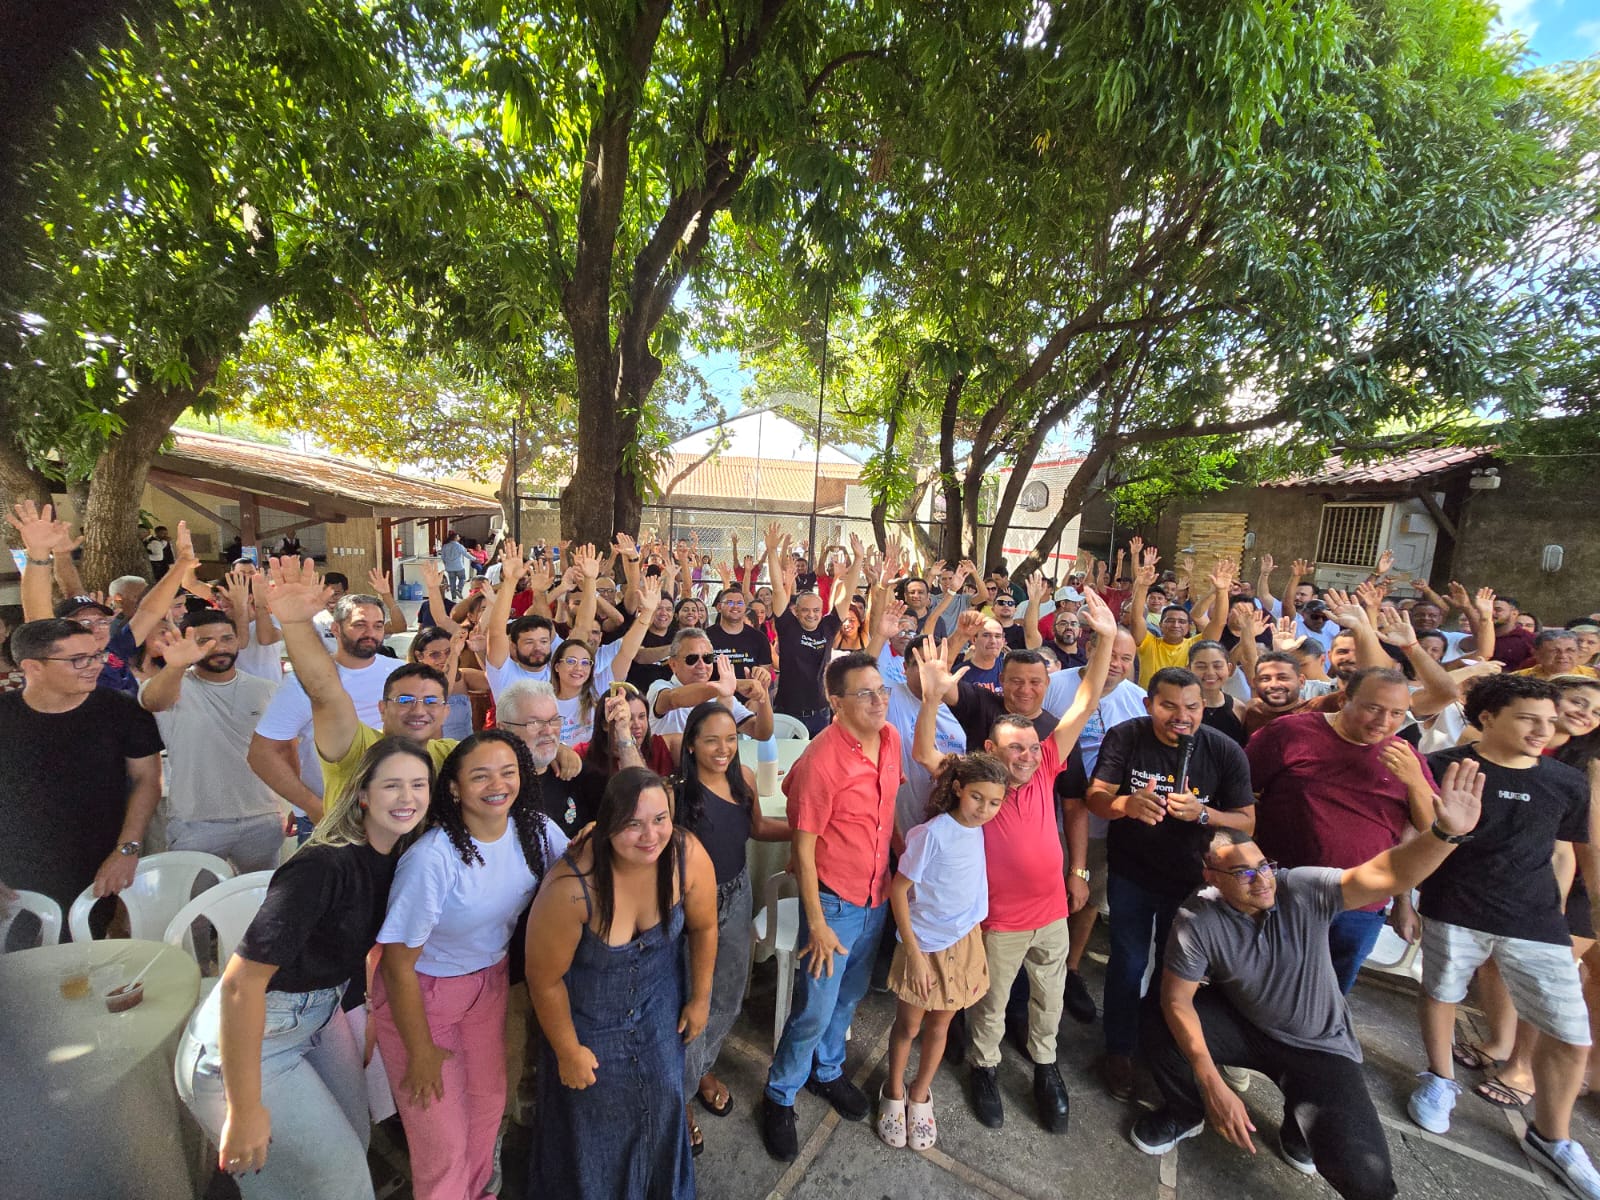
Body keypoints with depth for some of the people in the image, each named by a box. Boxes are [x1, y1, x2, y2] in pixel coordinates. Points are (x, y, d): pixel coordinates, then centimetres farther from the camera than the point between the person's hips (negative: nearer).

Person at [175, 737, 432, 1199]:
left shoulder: (398, 861, -6)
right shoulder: (323, 865, -32)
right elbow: (240, 982, -31)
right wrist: (243, 1110, -25)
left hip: (320, 1016, 8)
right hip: (241, 1039, -7)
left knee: (355, 1139, 22)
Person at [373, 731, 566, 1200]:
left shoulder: (534, 829, -17)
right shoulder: (432, 858, -32)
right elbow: (399, 966, -20)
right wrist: (421, 1051, -9)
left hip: (489, 980, 5)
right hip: (421, 992, -5)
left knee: (489, 1099, 23)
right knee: (444, 1138, 10)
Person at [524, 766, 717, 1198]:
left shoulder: (689, 857, -29)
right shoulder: (572, 887, -37)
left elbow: (703, 927, -9)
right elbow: (545, 980, -19)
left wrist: (700, 998, 2)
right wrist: (569, 1051, -6)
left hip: (660, 1002, 3)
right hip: (588, 1011, -3)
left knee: (663, 1097, 22)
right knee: (593, 1116, 17)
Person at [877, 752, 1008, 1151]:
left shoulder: (981, 831, -10)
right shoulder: (932, 834, -27)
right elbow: (897, 890, -20)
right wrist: (914, 953, -17)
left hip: (965, 943, 5)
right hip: (925, 947, -4)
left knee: (939, 1027, 21)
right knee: (908, 1027, 17)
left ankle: (920, 1096, 45)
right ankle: (894, 1092, 44)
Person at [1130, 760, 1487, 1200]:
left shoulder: (1304, 889, -24)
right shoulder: (1197, 920, -24)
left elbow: (1387, 876, -36)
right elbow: (1177, 1000, -22)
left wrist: (1446, 833, -53)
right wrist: (1213, 1087, -28)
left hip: (1319, 1046, 0)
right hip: (1243, 1024, 0)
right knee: (1161, 1025, -24)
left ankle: (1300, 1123, 20)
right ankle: (1186, 1113, 11)